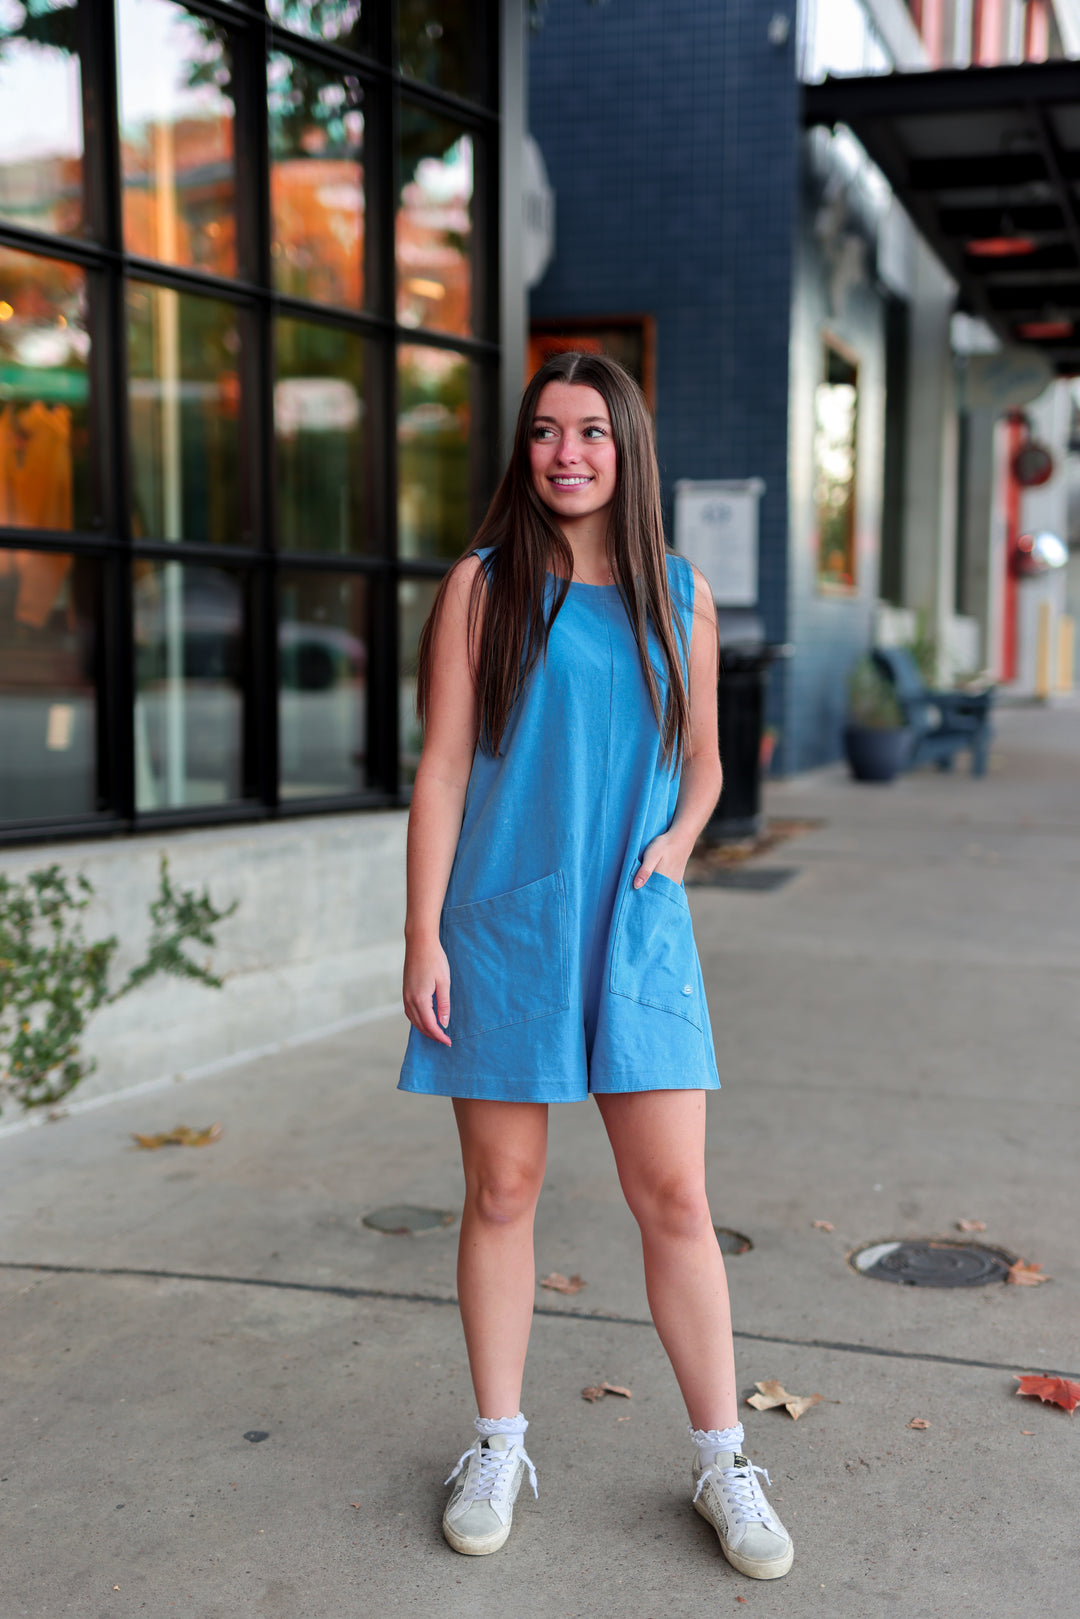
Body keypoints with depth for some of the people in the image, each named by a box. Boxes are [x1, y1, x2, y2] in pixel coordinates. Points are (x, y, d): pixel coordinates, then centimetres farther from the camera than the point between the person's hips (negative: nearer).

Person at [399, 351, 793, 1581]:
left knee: (674, 1196, 2)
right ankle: (497, 1448, 25)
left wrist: (679, 835, -3)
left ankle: (722, 1462, 17)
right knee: (501, 1191, 7)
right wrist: (422, 940, -7)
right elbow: (441, 769, -2)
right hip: (501, 925, -1)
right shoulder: (485, 584, 1)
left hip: (636, 929, 2)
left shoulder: (681, 595, 9)